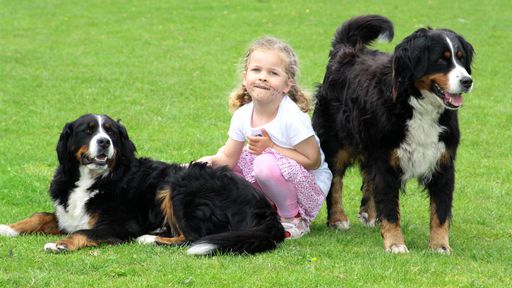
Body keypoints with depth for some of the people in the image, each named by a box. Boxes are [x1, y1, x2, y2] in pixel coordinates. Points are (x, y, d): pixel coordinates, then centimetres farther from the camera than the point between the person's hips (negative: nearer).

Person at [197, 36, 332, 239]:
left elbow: (313, 161, -22)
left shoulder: (292, 117, -23)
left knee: (266, 164, -34)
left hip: (310, 188, -7)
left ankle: (293, 219, -11)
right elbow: (228, 158, 0)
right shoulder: (242, 115, -4)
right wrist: (211, 161, -23)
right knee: (218, 167, 3)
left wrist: (272, 148, -23)